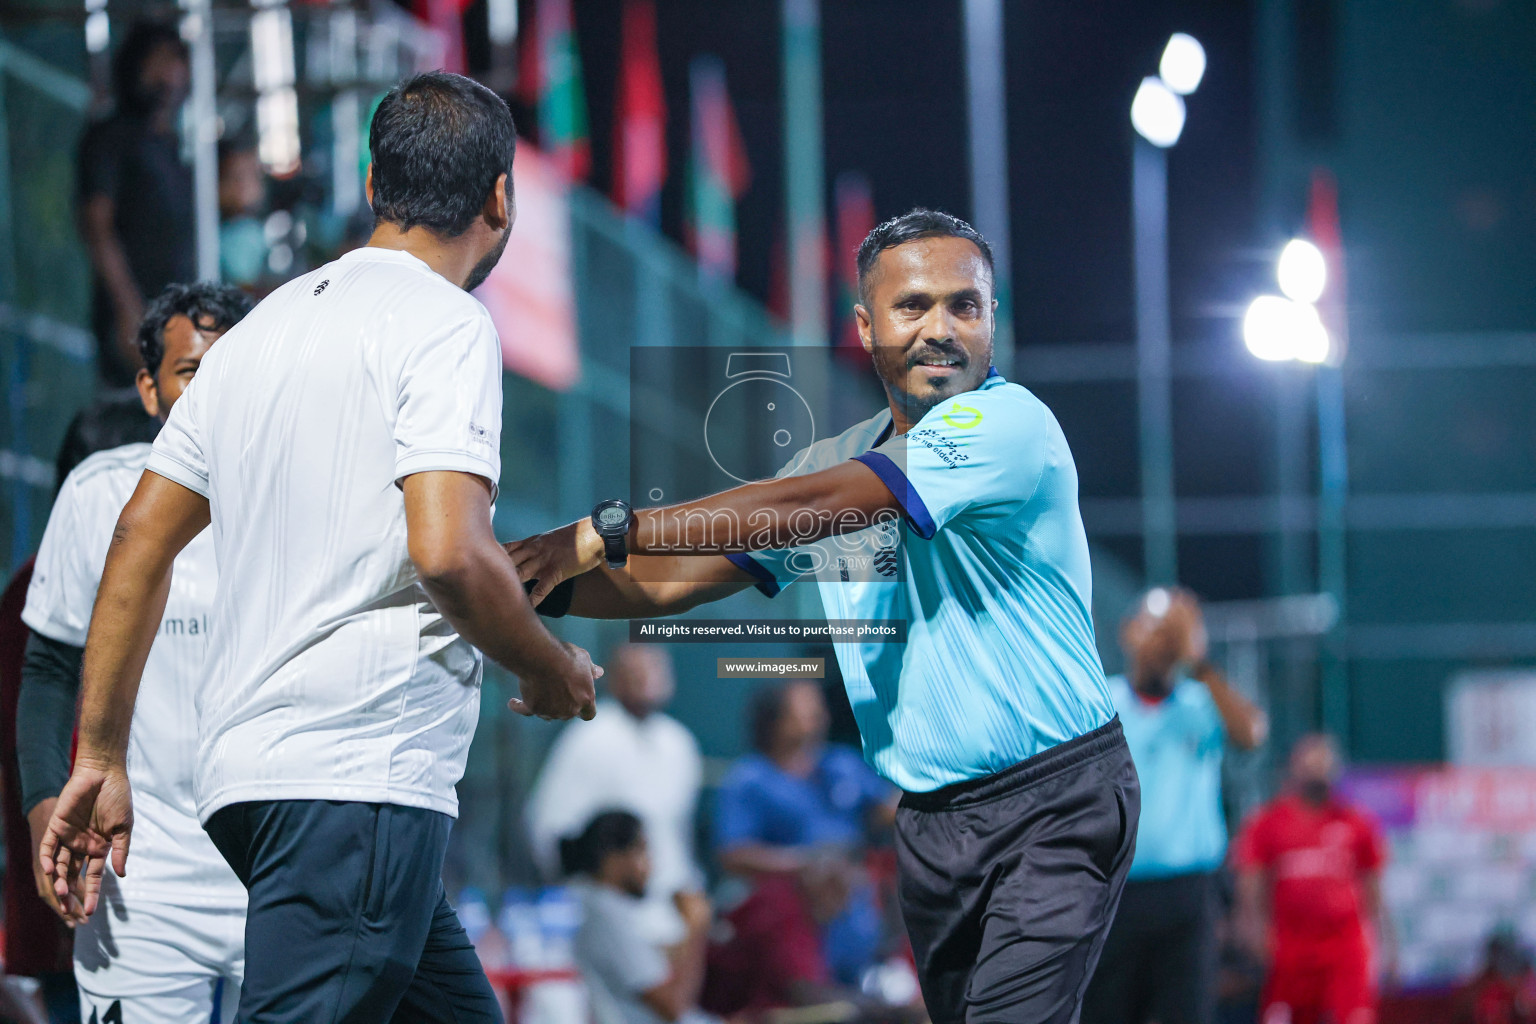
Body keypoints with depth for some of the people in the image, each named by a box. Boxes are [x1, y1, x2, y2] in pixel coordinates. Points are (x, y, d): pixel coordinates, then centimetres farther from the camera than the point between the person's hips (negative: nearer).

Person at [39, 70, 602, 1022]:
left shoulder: (263, 326, 19)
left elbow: (142, 537, 18)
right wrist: (555, 673, -1)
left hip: (248, 766, 9)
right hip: (358, 773, -9)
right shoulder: (445, 322, -5)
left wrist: (100, 756, 20)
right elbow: (449, 551, -18)